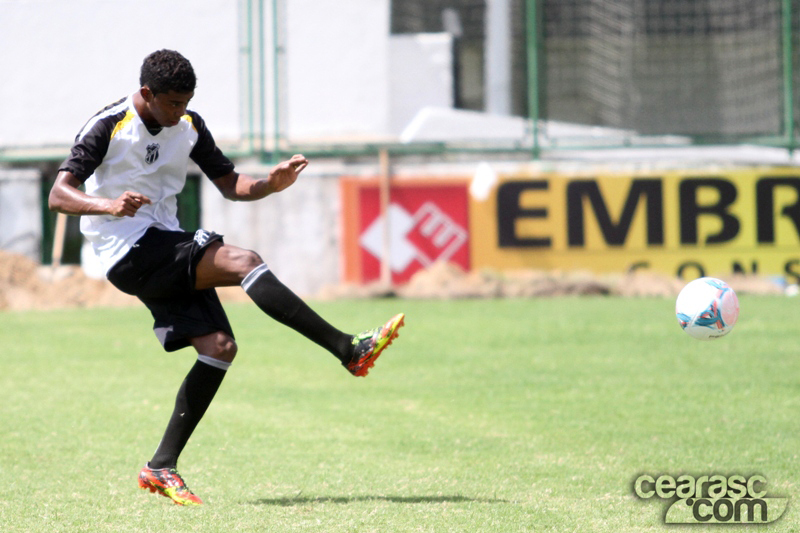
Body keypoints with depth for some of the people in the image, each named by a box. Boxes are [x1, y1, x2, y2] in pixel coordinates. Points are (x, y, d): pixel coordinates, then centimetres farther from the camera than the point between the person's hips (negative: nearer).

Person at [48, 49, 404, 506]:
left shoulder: (189, 126, 9)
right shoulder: (109, 126, -11)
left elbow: (230, 184, 15)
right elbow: (59, 195, -16)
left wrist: (271, 184, -7)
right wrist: (109, 205, -36)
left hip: (168, 250, 8)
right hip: (130, 254, -8)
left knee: (219, 348, -7)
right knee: (242, 261, -24)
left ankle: (162, 467, -1)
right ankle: (350, 350, -27)